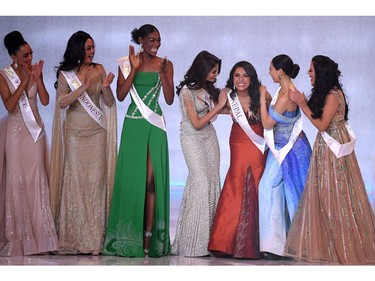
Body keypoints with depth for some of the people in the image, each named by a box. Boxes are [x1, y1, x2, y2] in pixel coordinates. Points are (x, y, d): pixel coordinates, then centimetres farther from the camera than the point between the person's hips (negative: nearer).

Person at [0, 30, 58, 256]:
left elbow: (45, 100, -2)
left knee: (36, 179, 0)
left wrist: (38, 78, -12)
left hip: (35, 129, 3)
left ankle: (37, 233, 5)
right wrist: (25, 81, -18)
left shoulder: (35, 71, 5)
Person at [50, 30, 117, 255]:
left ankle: (94, 239, 0)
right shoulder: (65, 74, 3)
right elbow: (62, 102, -8)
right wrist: (83, 88, -20)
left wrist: (106, 88, -14)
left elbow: (109, 103, 6)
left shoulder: (99, 70, 7)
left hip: (97, 132, 1)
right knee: (74, 181, -3)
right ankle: (73, 237, 3)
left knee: (96, 181, -3)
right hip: (74, 133, -1)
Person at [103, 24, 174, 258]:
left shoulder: (165, 65, 7)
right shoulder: (127, 64, 4)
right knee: (132, 179, -1)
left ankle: (150, 238, -3)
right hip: (133, 126, 0)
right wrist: (135, 68, -11)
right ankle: (130, 239, 5)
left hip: (155, 127, 1)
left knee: (152, 181, -5)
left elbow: (170, 100, 2)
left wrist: (163, 73, -9)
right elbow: (120, 95, -5)